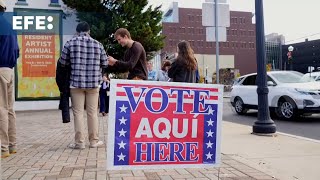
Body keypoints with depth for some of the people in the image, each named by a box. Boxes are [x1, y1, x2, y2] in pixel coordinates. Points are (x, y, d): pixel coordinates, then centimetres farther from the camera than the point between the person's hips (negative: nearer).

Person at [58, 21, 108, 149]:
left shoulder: (70, 43, 0)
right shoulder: (97, 44, 4)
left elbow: (62, 62, 4)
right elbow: (105, 64, 9)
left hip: (76, 82, -1)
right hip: (93, 83, 1)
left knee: (78, 112, 4)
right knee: (92, 112, 8)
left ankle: (79, 142, 6)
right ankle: (94, 140, 15)